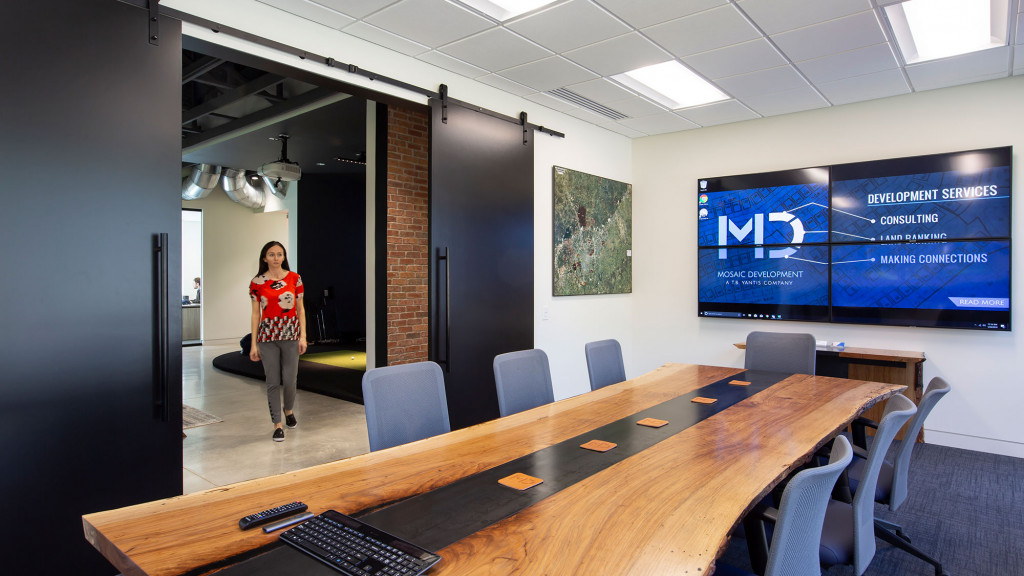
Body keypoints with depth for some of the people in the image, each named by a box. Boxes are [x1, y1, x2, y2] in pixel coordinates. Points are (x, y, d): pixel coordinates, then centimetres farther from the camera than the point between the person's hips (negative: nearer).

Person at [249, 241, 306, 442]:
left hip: (290, 334, 0)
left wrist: (303, 336, -1)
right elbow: (256, 314, 4)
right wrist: (253, 344, 2)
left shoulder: (294, 278, 3)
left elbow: (300, 309, 6)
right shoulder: (257, 283, 2)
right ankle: (277, 425, 15)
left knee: (289, 380, 1)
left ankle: (289, 410, 32)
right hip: (267, 335, 0)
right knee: (273, 382, 3)